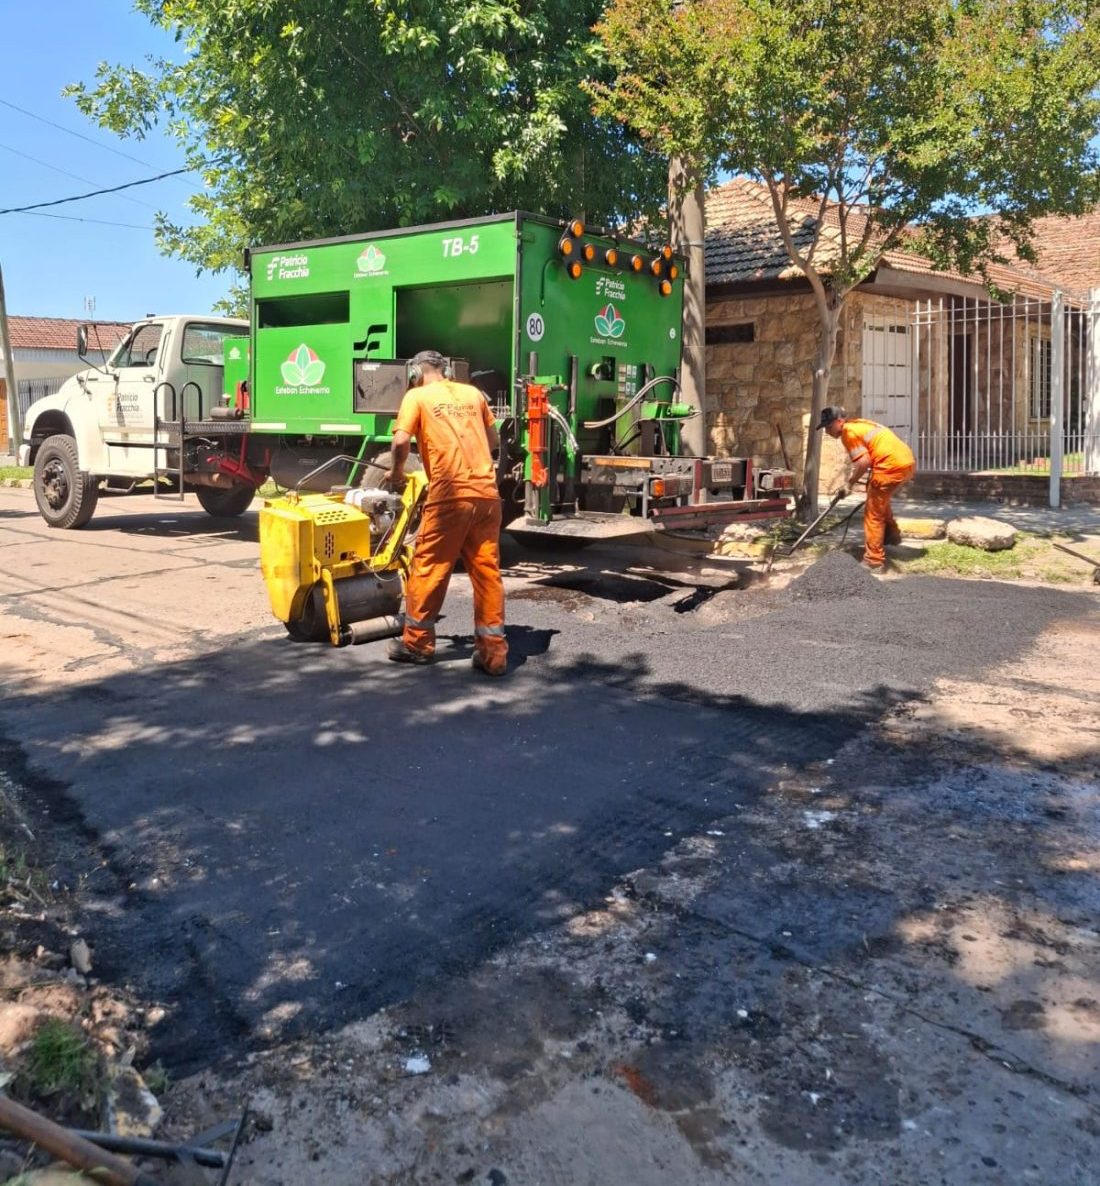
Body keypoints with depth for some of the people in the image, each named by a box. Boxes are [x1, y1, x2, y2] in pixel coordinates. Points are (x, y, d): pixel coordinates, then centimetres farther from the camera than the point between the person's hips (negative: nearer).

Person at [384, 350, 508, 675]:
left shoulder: (416, 396, 4)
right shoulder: (472, 393, 18)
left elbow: (401, 441, -7)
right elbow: (494, 440, 26)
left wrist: (396, 473, 10)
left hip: (450, 493, -4)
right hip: (487, 492, 5)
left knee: (429, 566, 8)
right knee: (487, 570, 7)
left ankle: (417, 642, 19)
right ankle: (493, 651, 8)